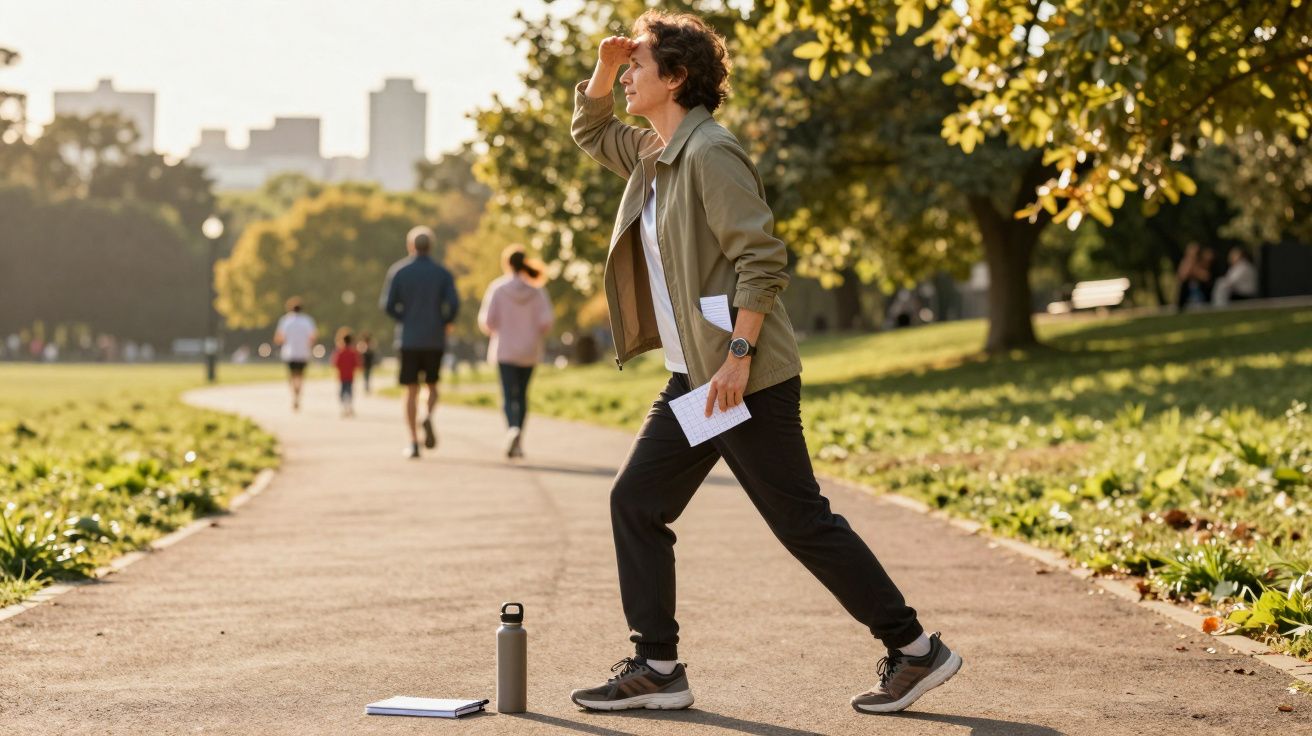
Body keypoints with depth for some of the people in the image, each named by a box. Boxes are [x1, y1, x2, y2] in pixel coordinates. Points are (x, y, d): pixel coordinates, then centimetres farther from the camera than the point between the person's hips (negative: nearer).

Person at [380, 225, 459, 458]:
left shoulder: (398, 271, 0)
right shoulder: (443, 273, 0)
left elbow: (388, 305, -5)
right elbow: (453, 304, -10)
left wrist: (404, 320, 12)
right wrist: (443, 322, 8)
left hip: (408, 339, 0)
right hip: (435, 340, 0)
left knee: (411, 390, 4)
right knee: (432, 386, 16)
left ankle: (414, 442, -3)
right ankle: (429, 417, -15)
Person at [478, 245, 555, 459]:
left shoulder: (497, 288, -7)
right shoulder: (537, 290, -3)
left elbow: (487, 321, -8)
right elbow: (545, 322, -8)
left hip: (505, 350, -2)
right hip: (529, 351, 2)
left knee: (509, 395, -5)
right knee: (522, 395, 16)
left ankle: (513, 428, -32)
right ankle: (518, 442, 20)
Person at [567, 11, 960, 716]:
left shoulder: (709, 152, -14)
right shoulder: (651, 151, 14)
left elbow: (761, 260, -19)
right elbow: (590, 133, 33)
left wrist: (738, 355, -23)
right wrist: (603, 68, 14)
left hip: (748, 380, -9)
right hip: (693, 378, 10)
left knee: (802, 522, -4)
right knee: (634, 504, 6)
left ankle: (915, 650, 7)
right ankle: (656, 668, 11)